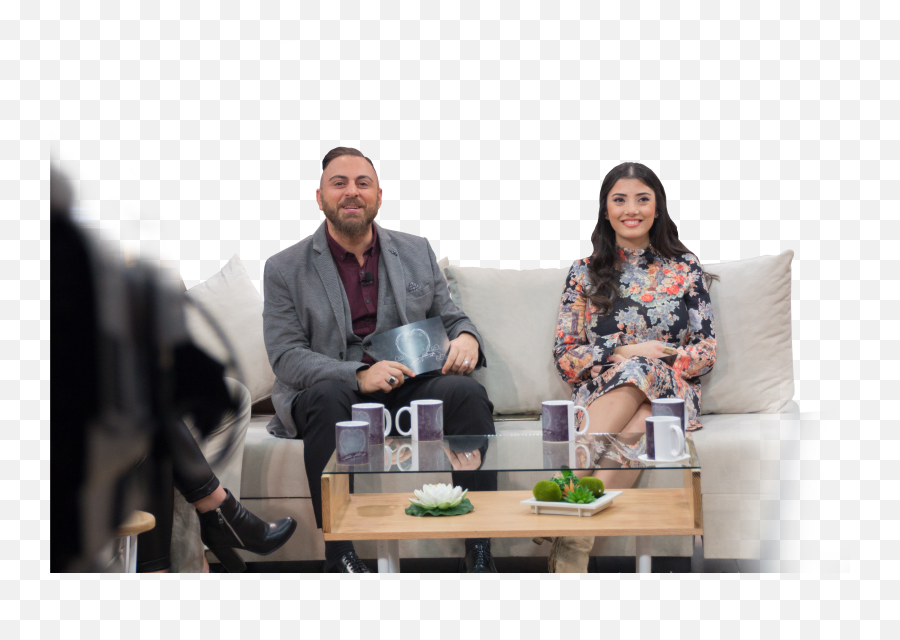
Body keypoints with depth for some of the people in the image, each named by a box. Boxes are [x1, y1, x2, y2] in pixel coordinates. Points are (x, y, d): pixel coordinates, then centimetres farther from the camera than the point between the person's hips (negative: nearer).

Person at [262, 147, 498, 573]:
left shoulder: (416, 252, 16)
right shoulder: (284, 269, 5)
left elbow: (450, 318, 21)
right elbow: (286, 356, -5)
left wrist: (466, 338, -7)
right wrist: (359, 375, -21)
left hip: (410, 387, 3)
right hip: (335, 390, -2)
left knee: (467, 392, -27)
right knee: (329, 396, -37)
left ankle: (479, 552, -28)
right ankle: (339, 556, -33)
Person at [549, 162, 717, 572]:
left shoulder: (685, 268, 15)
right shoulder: (584, 273, 15)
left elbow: (707, 349, 9)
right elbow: (564, 355, 9)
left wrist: (658, 361, -10)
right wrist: (624, 352, -8)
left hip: (668, 391, 0)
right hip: (598, 392, 0)